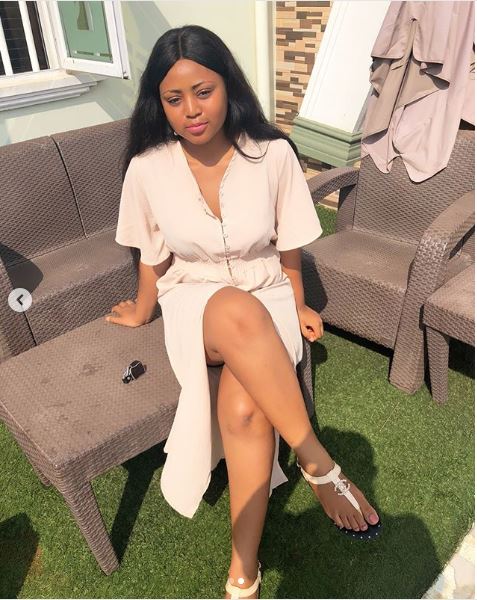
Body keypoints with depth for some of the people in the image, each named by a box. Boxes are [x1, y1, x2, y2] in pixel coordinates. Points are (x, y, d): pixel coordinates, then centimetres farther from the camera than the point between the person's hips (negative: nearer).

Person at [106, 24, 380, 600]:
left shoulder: (273, 154, -10)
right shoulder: (147, 168, -9)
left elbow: (288, 246, 3)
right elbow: (153, 257, 6)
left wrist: (297, 307, 11)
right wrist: (142, 313, 18)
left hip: (266, 296, 0)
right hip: (194, 299, 0)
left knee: (243, 404, -31)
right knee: (240, 314, -40)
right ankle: (320, 465, -23)